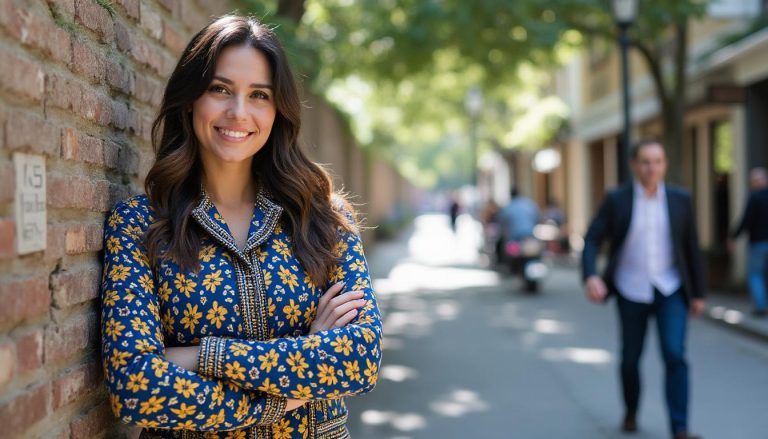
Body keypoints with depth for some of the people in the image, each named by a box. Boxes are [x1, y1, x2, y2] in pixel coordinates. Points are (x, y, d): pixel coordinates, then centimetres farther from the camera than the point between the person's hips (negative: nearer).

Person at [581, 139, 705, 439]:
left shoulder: (680, 200, -2)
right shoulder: (616, 200, -6)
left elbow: (692, 248, 5)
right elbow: (592, 241, -9)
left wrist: (698, 293, 7)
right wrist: (591, 277, -26)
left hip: (670, 291, 0)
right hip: (631, 292, 0)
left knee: (675, 356, -14)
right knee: (631, 358, 11)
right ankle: (631, 412, 38)